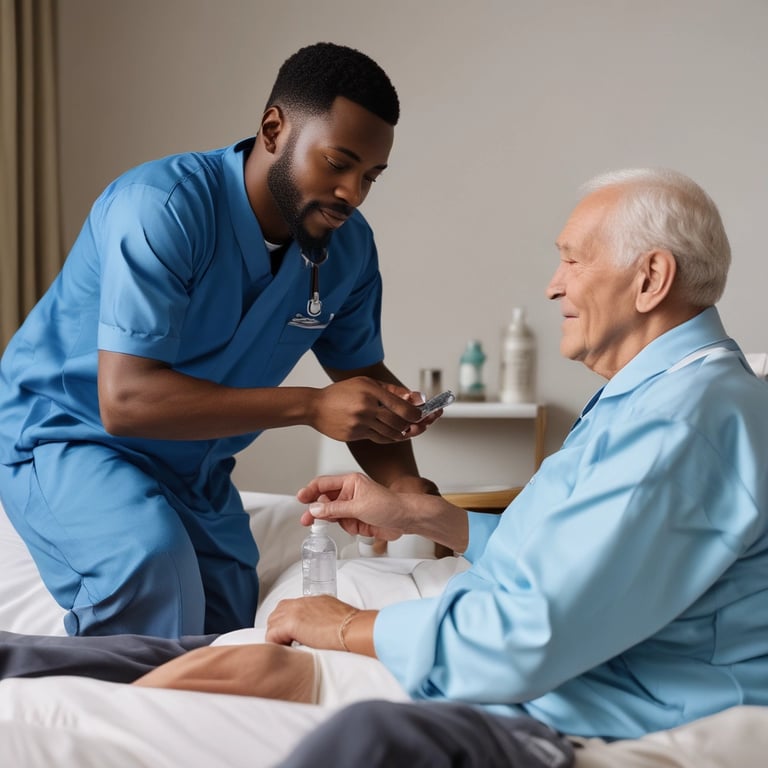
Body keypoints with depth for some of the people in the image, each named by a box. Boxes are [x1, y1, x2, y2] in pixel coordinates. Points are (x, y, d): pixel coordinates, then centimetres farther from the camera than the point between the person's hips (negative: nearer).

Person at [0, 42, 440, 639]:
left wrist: (407, 486, -19)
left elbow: (364, 375, 3)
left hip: (194, 469, 7)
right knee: (152, 559, -34)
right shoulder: (164, 208, -30)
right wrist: (310, 407, -41)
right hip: (66, 431, -7)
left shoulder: (349, 247, -8)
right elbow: (125, 400, -37)